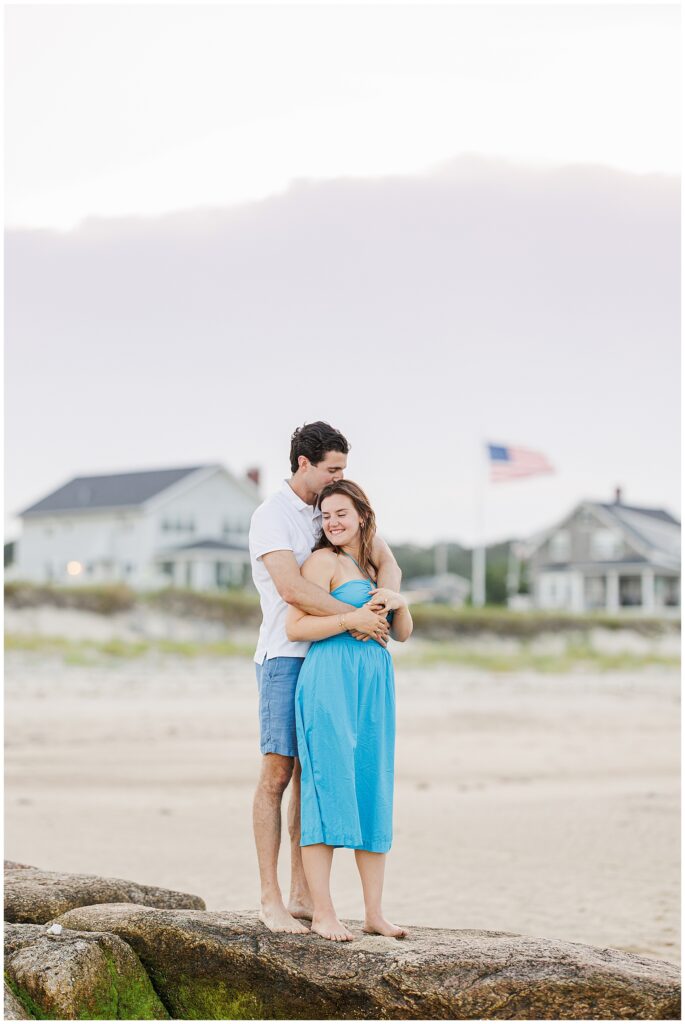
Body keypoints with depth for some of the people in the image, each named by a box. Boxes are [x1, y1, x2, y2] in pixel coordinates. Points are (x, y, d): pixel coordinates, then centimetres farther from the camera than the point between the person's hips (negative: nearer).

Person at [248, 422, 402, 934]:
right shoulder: (271, 516, -9)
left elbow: (387, 562, 7)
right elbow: (292, 589, -22)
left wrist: (383, 606, -14)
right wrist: (356, 617, -23)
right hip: (286, 656, -7)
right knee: (278, 775, -7)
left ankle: (302, 897, 10)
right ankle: (270, 899, -4)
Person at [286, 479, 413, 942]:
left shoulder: (376, 564, 19)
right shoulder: (324, 560, -2)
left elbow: (403, 633, 20)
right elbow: (295, 626, -10)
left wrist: (400, 603, 0)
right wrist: (352, 620, -16)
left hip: (374, 687, 7)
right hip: (331, 682, -7)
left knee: (374, 794, 6)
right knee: (329, 789, -9)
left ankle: (375, 912, 10)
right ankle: (322, 913, -7)